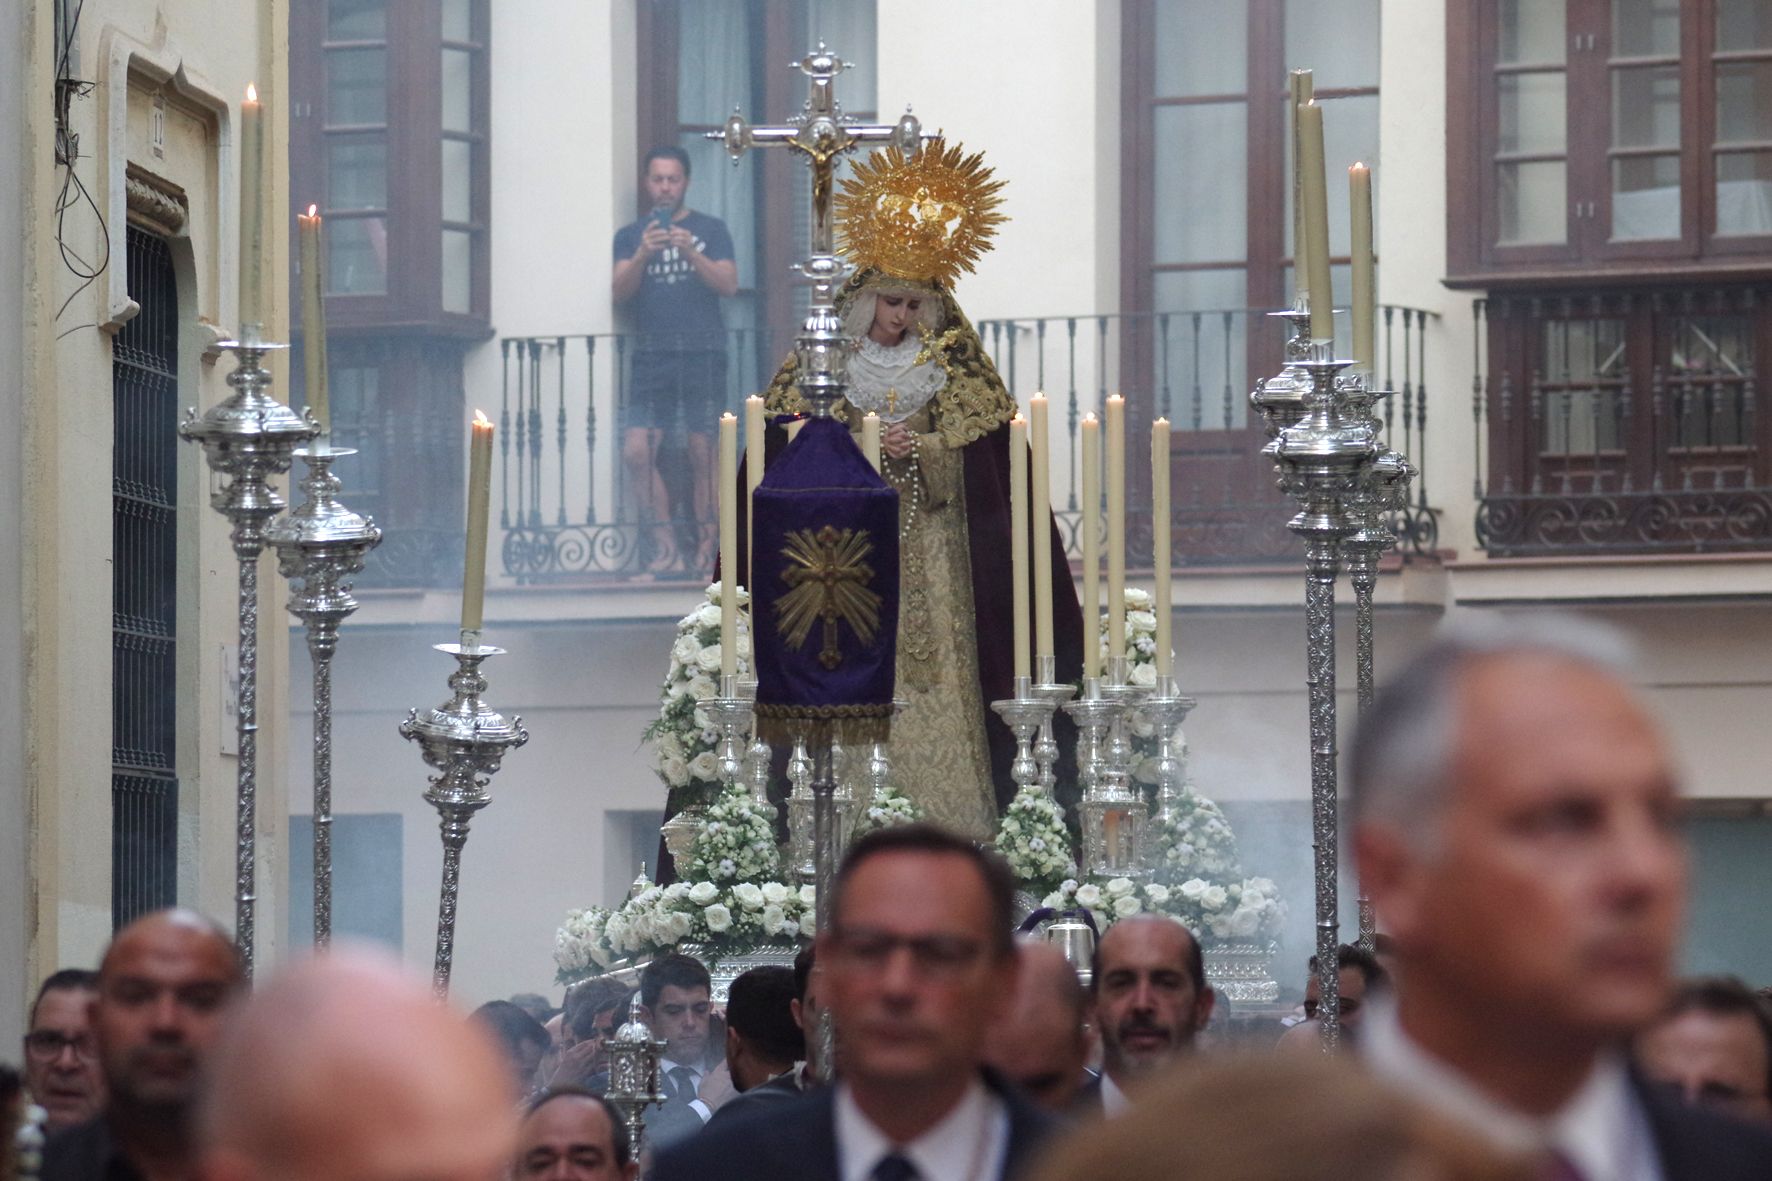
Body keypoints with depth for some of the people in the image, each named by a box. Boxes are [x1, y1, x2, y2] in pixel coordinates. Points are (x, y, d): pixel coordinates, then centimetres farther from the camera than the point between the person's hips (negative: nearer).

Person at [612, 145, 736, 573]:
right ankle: (663, 543, -3)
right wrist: (643, 255, -17)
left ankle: (704, 548, 0)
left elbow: (728, 283, 0)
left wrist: (691, 253, -15)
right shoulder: (629, 236, 15)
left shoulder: (709, 230, 12)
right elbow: (621, 291, 2)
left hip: (703, 355, -1)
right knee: (636, 451, -11)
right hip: (651, 357, 2)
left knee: (702, 452, -6)